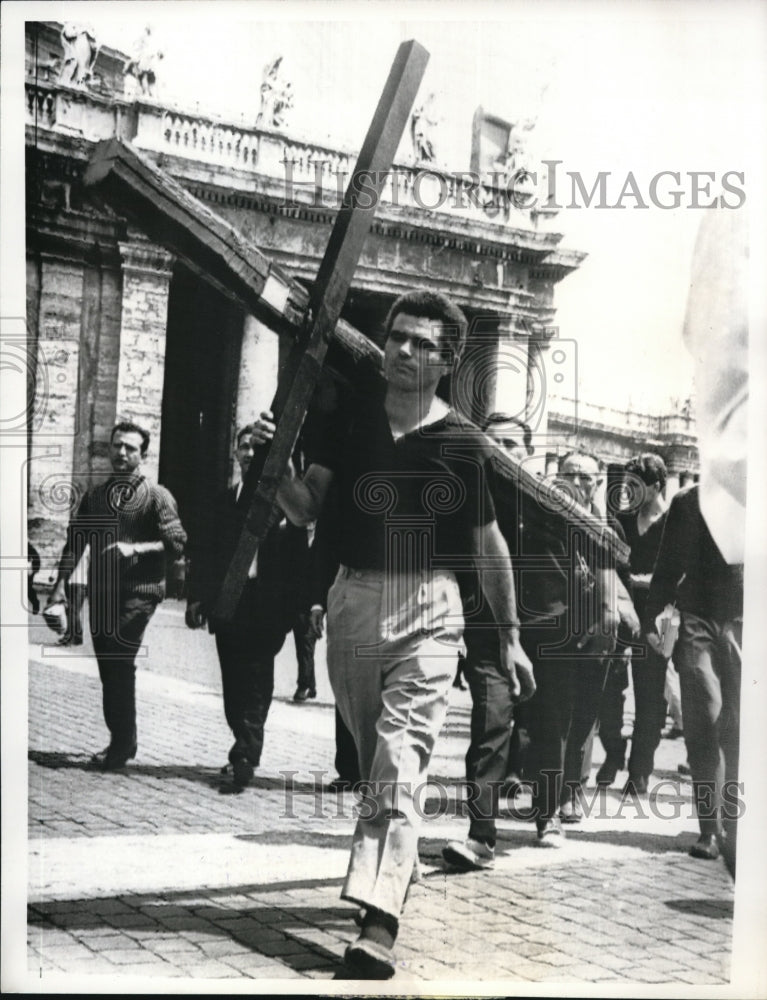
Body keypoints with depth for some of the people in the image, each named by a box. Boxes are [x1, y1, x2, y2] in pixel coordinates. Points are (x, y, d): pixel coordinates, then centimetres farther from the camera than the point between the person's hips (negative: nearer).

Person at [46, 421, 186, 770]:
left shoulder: (156, 496, 0)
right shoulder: (94, 496, 14)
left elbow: (177, 543, -7)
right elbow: (75, 541, 9)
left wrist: (134, 548, -18)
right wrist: (61, 582, -3)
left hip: (138, 591, -5)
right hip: (101, 593, 6)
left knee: (119, 661, -15)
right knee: (109, 667, 10)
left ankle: (122, 743, -6)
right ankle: (123, 741, 23)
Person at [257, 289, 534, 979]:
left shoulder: (464, 442, 0)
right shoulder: (353, 418, 6)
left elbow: (489, 542, 9)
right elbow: (305, 510, 6)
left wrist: (511, 636, 10)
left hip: (428, 608, -3)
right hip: (353, 598, 4)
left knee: (401, 759, -16)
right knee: (370, 759, 13)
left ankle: (378, 925, -23)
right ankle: (401, 863, 35)